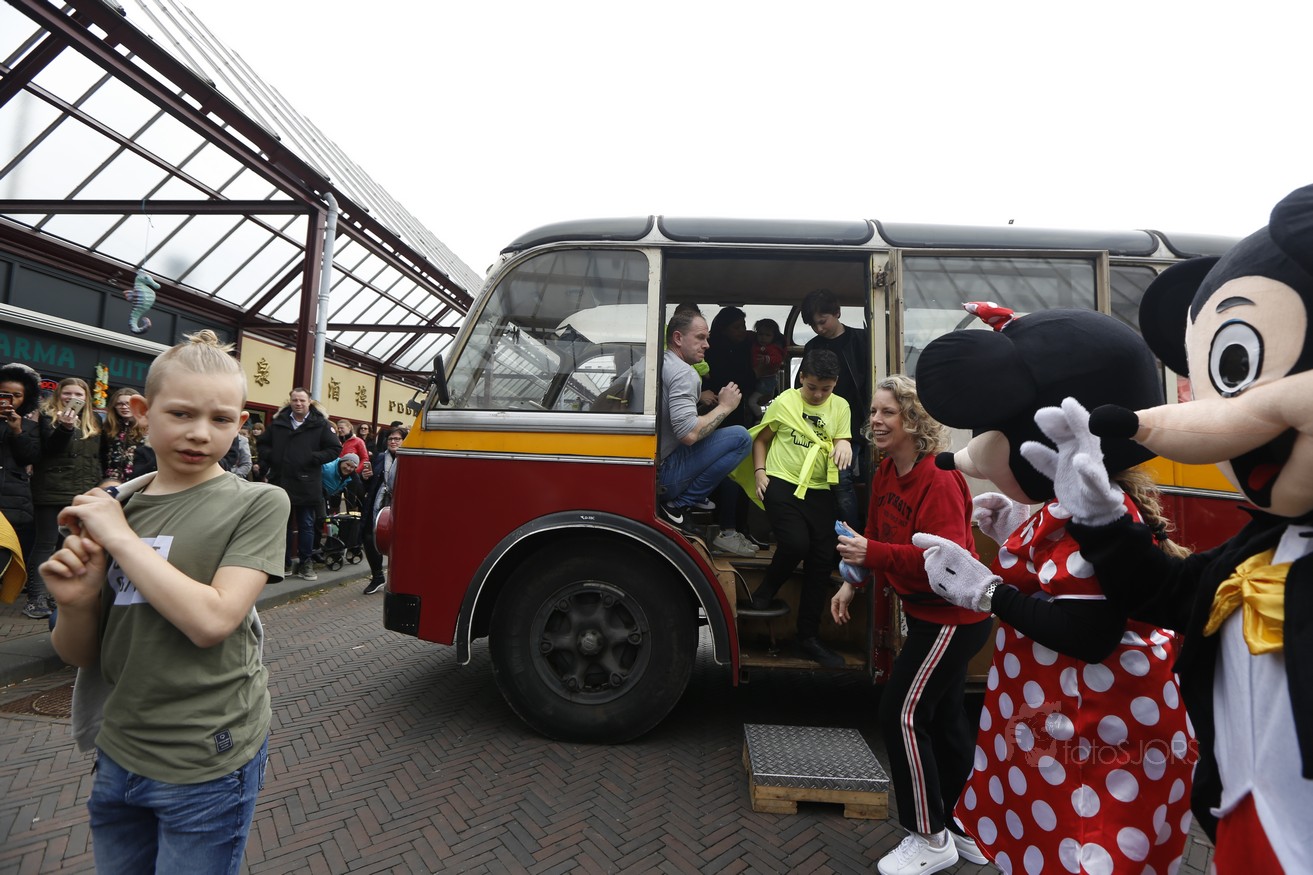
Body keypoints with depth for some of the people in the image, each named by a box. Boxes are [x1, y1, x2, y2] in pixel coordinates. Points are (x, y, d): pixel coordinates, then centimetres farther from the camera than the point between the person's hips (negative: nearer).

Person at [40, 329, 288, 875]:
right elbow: (80, 655, 5)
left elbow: (211, 620, -24)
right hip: (117, 754, 5)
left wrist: (120, 536, -18)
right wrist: (76, 602, -16)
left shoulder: (257, 504, -12)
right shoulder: (113, 505, 1)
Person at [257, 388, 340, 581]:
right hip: (280, 482, 3)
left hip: (307, 485, -3)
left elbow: (334, 449, -5)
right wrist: (270, 457, -1)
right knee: (283, 525, 12)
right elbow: (262, 443, 17)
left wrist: (314, 458, -16)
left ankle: (305, 563, 16)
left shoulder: (321, 424, -3)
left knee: (306, 525, 5)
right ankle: (285, 563, 23)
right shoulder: (278, 422, 6)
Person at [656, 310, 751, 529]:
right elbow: (688, 434, -27)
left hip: (651, 465, 10)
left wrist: (700, 398, 15)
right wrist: (724, 406, -13)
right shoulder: (683, 372, -16)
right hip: (665, 473, -10)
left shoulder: (659, 362, 13)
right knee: (740, 438, -15)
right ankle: (678, 506, -8)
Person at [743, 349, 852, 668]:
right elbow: (761, 439, 10)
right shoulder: (784, 402, 1)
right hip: (782, 484, -3)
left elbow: (842, 439, 5)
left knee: (822, 560, 2)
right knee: (795, 543, -24)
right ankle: (766, 590, 10)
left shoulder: (840, 406, 9)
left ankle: (809, 637, 17)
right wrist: (759, 473, -2)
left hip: (819, 491, 4)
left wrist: (843, 445, -19)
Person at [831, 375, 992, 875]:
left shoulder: (938, 481, -25)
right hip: (928, 613, 10)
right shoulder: (886, 472, 3)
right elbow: (878, 536, 10)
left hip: (952, 618, -9)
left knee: (902, 713, -6)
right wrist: (852, 583, 3)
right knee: (944, 716, 20)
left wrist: (873, 553, -37)